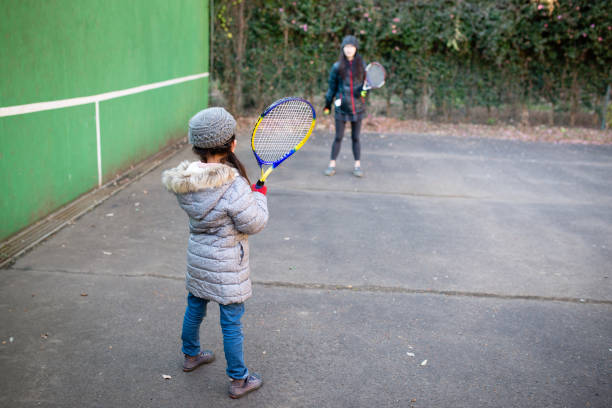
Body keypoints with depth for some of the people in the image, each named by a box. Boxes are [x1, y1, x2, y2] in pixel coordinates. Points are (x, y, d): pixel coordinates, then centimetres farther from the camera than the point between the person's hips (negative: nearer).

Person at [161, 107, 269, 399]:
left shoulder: (187, 178, -7)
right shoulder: (232, 184, -30)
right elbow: (253, 224, -20)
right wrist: (260, 195, -5)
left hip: (197, 257, 7)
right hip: (226, 267, -7)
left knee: (195, 308, 26)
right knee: (231, 323, 7)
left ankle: (191, 355, 50)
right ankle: (238, 380, 23)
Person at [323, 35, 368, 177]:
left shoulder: (362, 65, 3)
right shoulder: (337, 66, 0)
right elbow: (332, 86, 7)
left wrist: (364, 91, -13)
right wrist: (328, 104, 10)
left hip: (357, 106, 1)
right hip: (341, 107, -1)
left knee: (355, 137, 8)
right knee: (338, 137, 3)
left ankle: (357, 165, 15)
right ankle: (332, 164, 13)